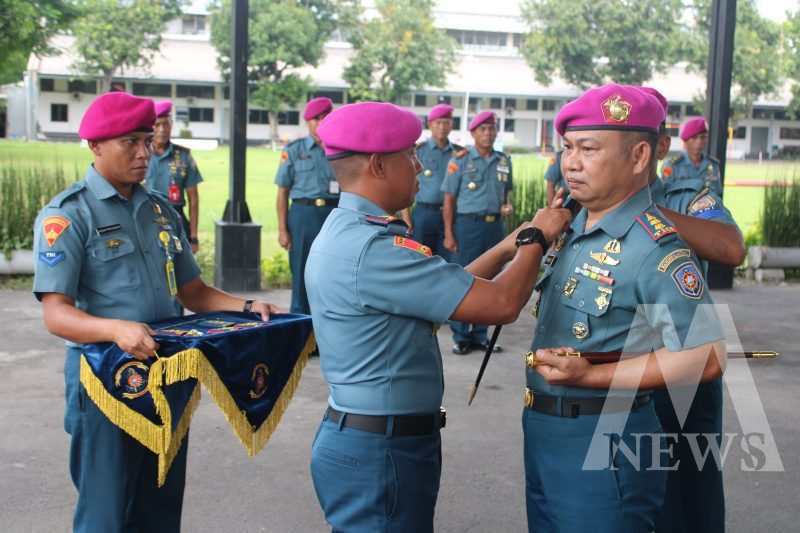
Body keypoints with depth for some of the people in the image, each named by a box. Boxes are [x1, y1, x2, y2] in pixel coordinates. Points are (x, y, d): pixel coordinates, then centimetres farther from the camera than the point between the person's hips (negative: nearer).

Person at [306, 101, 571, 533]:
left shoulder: (345, 232, 8)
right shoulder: (370, 247, -24)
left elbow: (445, 289, 13)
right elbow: (502, 303, -22)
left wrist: (511, 245, 9)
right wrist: (536, 238, -5)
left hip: (363, 436, 10)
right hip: (380, 450, -10)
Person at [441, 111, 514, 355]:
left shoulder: (504, 160, 10)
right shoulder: (460, 160, -4)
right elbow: (449, 199, -4)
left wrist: (507, 205, 0)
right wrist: (449, 234, -9)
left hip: (495, 225, 5)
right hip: (468, 224, -5)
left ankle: (480, 335, 20)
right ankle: (460, 337, 10)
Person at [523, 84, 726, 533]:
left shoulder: (655, 247, -19)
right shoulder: (573, 229, 8)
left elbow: (705, 358, -24)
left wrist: (591, 377, -24)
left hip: (603, 446, -8)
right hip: (544, 434, 8)